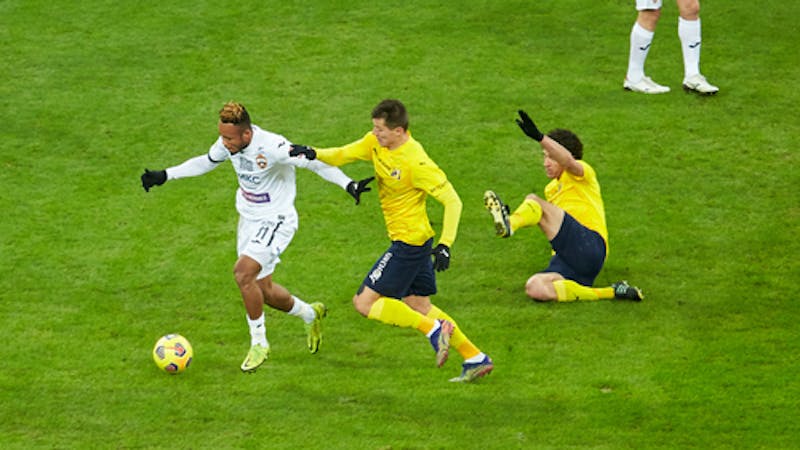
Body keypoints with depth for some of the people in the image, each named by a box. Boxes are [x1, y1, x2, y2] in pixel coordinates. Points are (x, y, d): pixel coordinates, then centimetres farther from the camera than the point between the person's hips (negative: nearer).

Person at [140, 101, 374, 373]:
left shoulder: (273, 147, -29)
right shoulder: (228, 144, -7)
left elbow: (314, 162, -23)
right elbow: (205, 162, 13)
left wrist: (348, 184, -32)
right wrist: (165, 176, 13)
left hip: (276, 220, -8)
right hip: (248, 219, 8)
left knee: (243, 272, -25)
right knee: (263, 290, 13)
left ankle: (259, 343, -8)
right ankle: (310, 314, 43)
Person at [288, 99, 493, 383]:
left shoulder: (416, 162, -24)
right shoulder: (376, 143, 0)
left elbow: (452, 201, -22)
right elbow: (342, 155, 6)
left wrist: (445, 245, -29)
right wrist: (313, 154, -15)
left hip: (409, 242, -9)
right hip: (417, 242, 9)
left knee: (365, 303, -7)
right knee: (419, 307, 17)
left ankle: (434, 329, -7)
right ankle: (475, 358, 21)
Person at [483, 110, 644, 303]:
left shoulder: (581, 174, 8)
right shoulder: (551, 189, 32)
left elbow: (568, 161, -19)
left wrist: (539, 137, -33)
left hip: (590, 247, -8)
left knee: (533, 200, -21)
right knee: (534, 289, -23)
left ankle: (508, 225, -57)